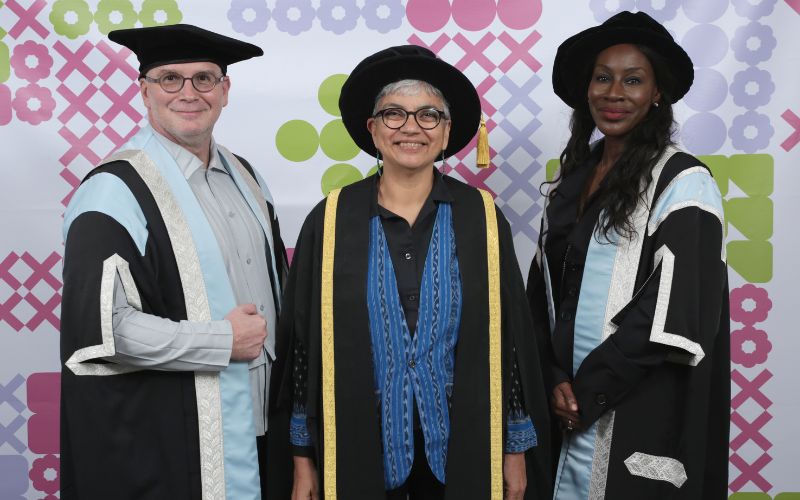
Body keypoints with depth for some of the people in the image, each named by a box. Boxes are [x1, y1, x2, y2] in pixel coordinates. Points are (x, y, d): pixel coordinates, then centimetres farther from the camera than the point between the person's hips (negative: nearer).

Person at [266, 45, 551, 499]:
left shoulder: (480, 218, -3)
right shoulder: (331, 221, -5)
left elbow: (510, 335, 0)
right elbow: (303, 343, -1)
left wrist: (516, 448, 1)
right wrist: (303, 456, 0)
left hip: (461, 445, 1)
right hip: (358, 443, 0)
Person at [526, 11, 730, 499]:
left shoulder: (683, 182, -8)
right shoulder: (573, 177, 8)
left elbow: (675, 312, -15)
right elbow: (545, 293, 8)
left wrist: (589, 391, -12)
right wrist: (557, 380, -5)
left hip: (639, 415, -5)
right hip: (569, 404, 5)